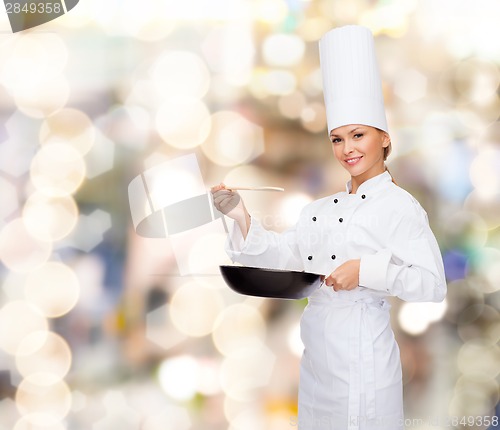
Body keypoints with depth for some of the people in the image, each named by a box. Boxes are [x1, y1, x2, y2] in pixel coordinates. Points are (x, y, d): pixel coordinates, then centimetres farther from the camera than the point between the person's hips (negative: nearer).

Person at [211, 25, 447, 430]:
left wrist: (366, 271, -25)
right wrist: (241, 217, -5)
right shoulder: (322, 209, 14)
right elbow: (283, 253, 7)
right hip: (316, 359, 7)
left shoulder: (399, 206, -9)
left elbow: (433, 284, -15)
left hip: (363, 358, -7)